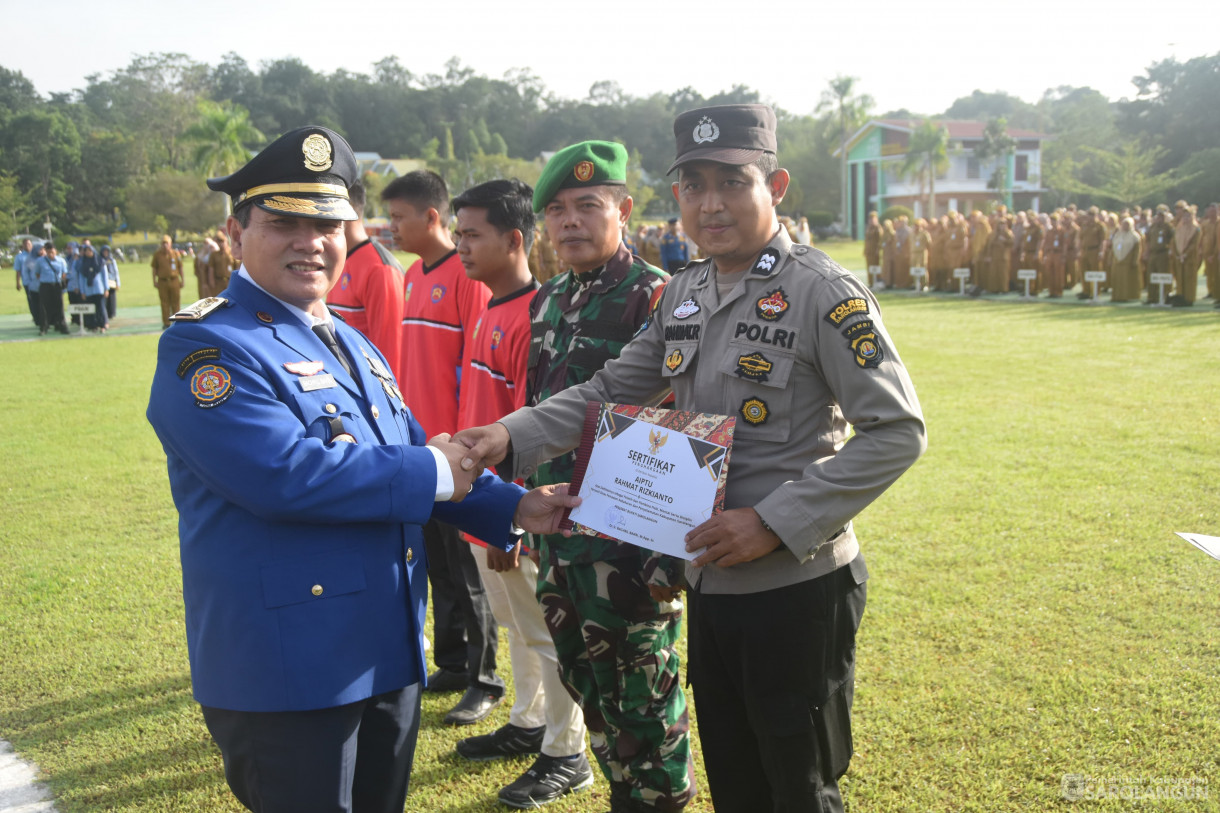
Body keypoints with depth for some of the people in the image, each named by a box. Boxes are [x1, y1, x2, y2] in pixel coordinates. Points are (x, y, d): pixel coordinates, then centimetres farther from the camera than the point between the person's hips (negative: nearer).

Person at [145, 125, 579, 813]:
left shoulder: (354, 345, 15)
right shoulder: (206, 346, -14)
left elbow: (418, 451, 17)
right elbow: (282, 471, -28)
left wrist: (513, 508, 4)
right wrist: (429, 473, -19)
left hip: (390, 654, 9)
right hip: (286, 672, -8)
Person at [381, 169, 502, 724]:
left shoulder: (467, 275, -13)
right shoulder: (412, 277, 12)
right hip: (417, 444, 8)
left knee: (465, 568, 2)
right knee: (436, 560, 16)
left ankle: (484, 682, 16)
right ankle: (451, 664, 29)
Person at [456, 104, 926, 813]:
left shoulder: (825, 293, -15)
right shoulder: (683, 295, 7)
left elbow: (897, 431, -18)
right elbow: (612, 390, 10)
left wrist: (774, 523, -23)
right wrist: (513, 436, -7)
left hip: (797, 588, -6)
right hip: (711, 581, 7)